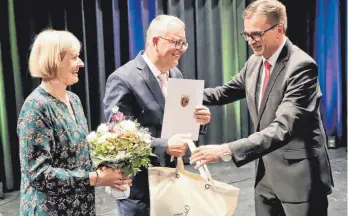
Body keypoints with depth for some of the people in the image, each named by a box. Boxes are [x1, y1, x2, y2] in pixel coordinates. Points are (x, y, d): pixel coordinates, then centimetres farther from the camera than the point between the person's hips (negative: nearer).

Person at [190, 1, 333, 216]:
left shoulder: (301, 66, -22)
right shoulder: (254, 62, 4)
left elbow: (283, 127, -31)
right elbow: (228, 91, 16)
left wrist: (227, 150, -38)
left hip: (298, 174, -7)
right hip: (266, 170, 7)